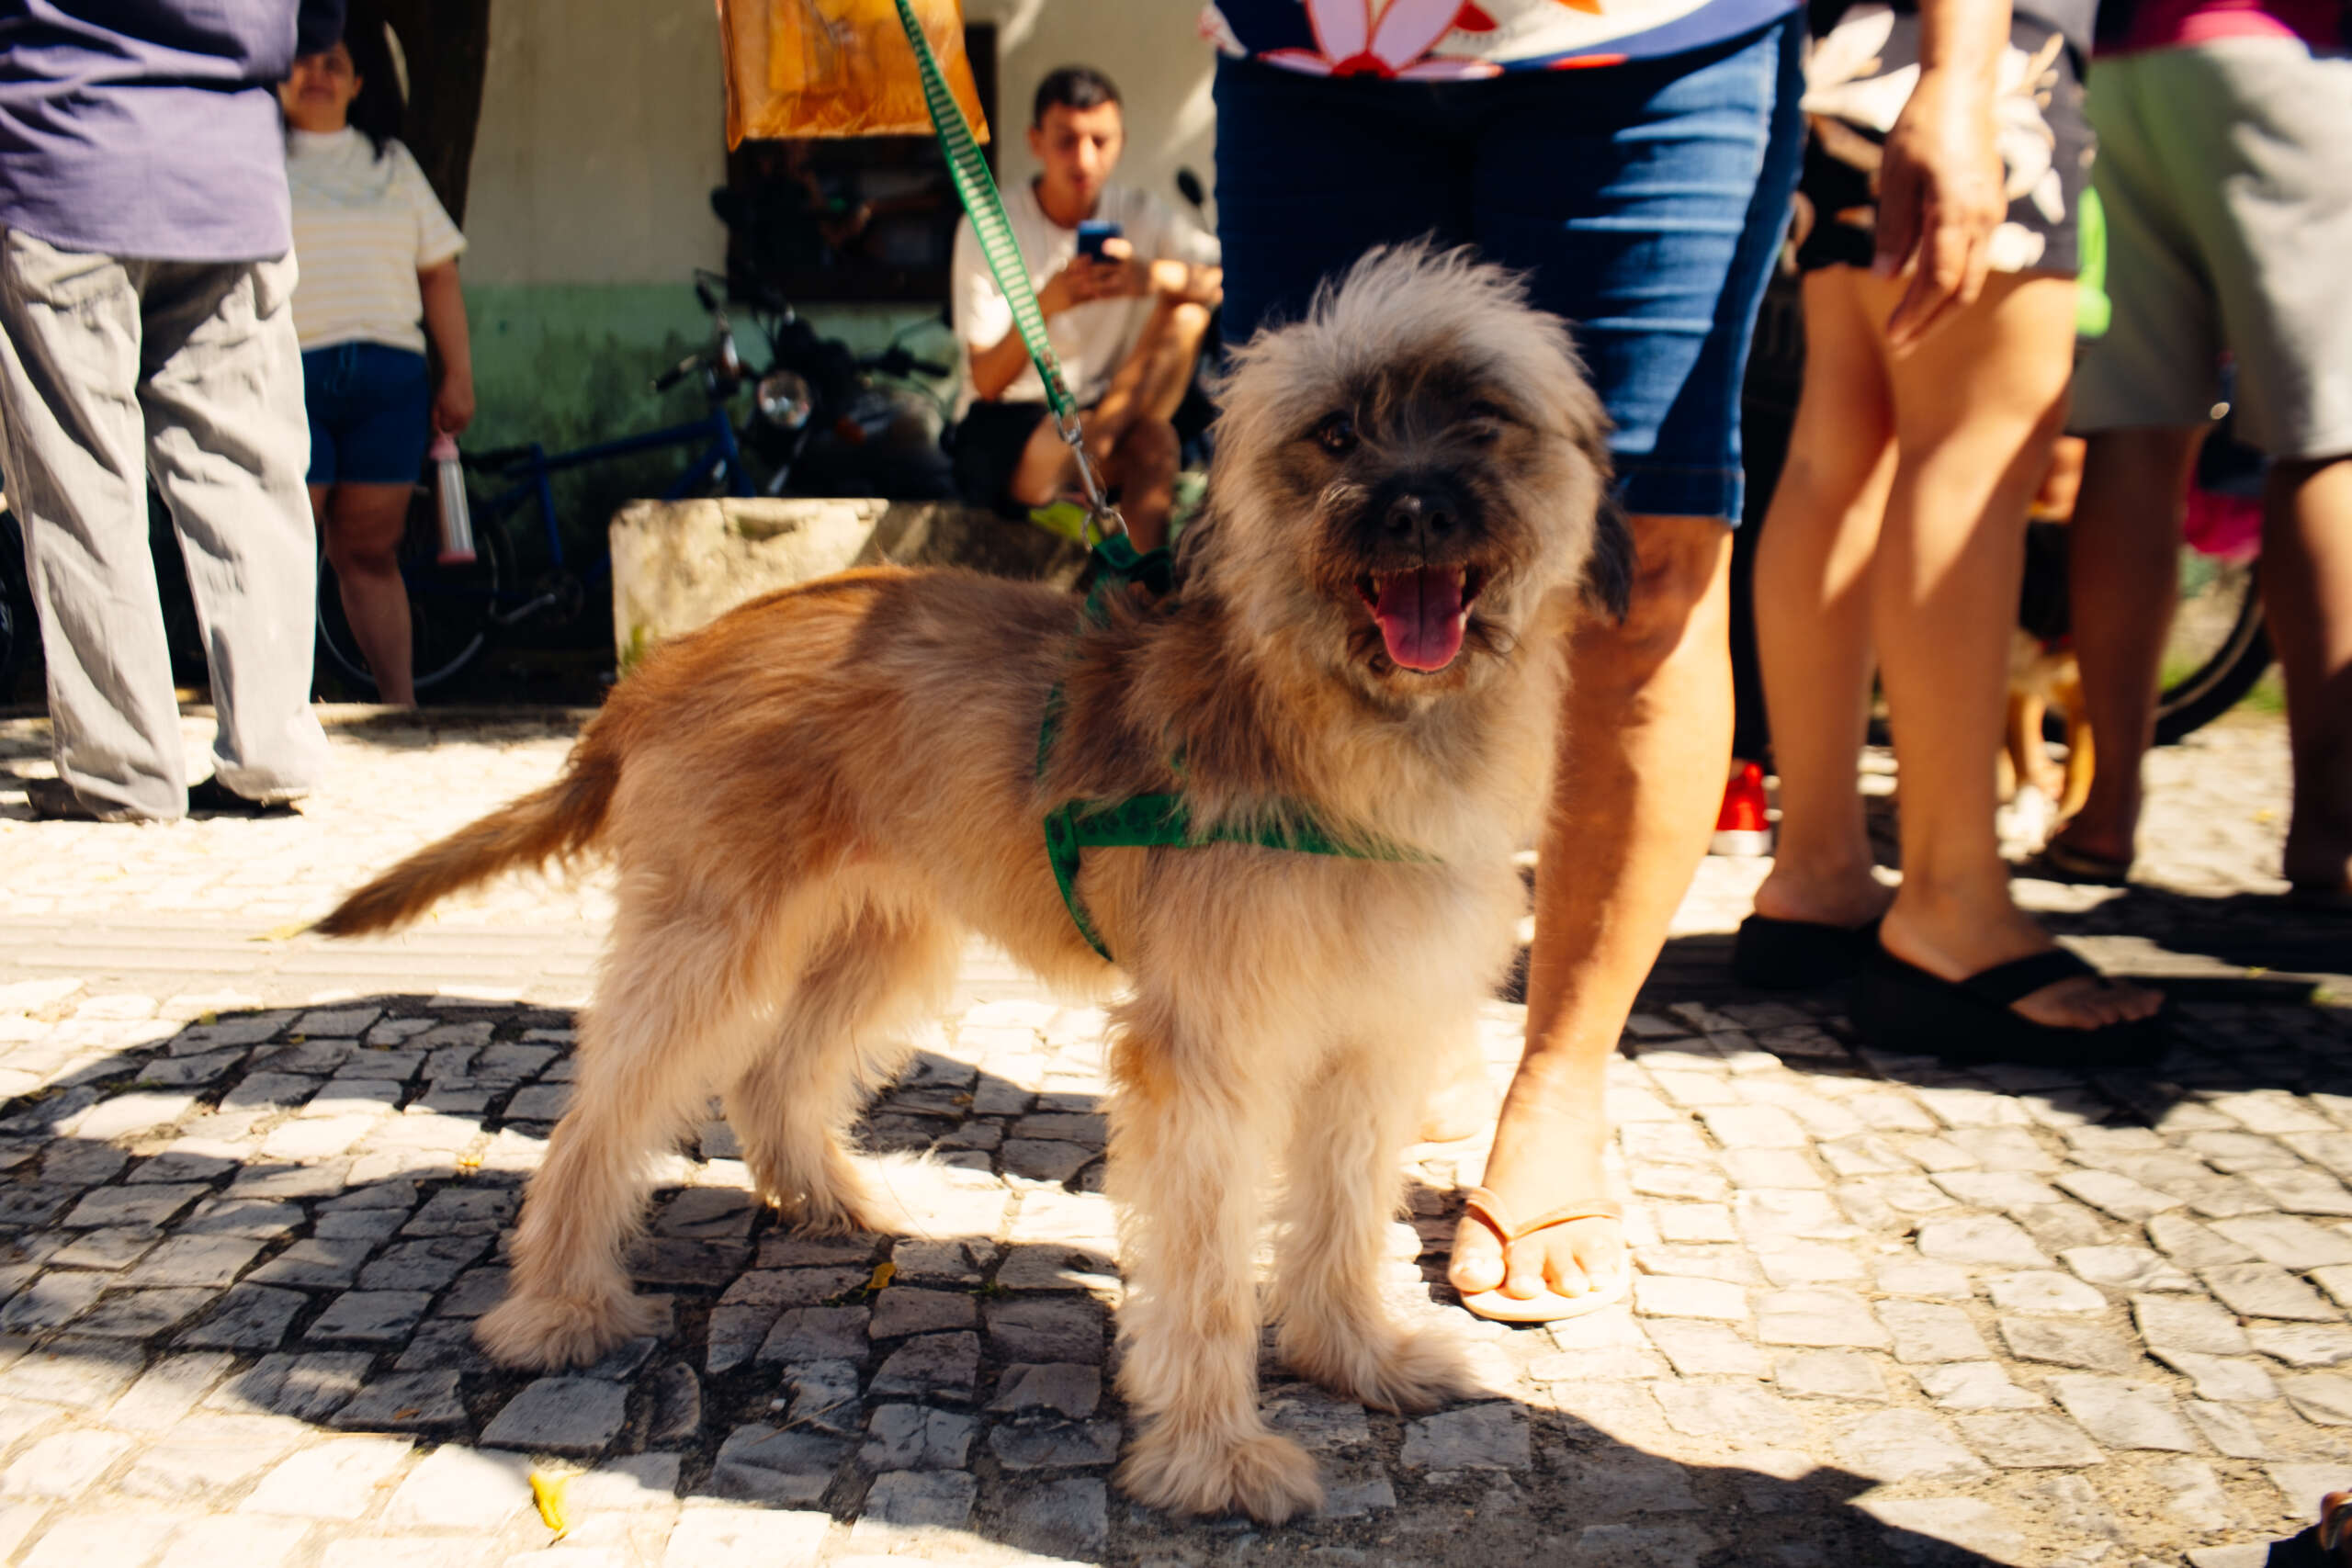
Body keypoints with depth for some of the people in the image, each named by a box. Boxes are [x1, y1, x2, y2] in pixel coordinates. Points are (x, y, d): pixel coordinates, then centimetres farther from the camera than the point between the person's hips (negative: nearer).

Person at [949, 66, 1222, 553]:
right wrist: (1046, 303, -34)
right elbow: (987, 382, -16)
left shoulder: (1140, 215, 0)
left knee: (1187, 312, -24)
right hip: (1005, 420, -6)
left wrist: (1157, 276, -37)